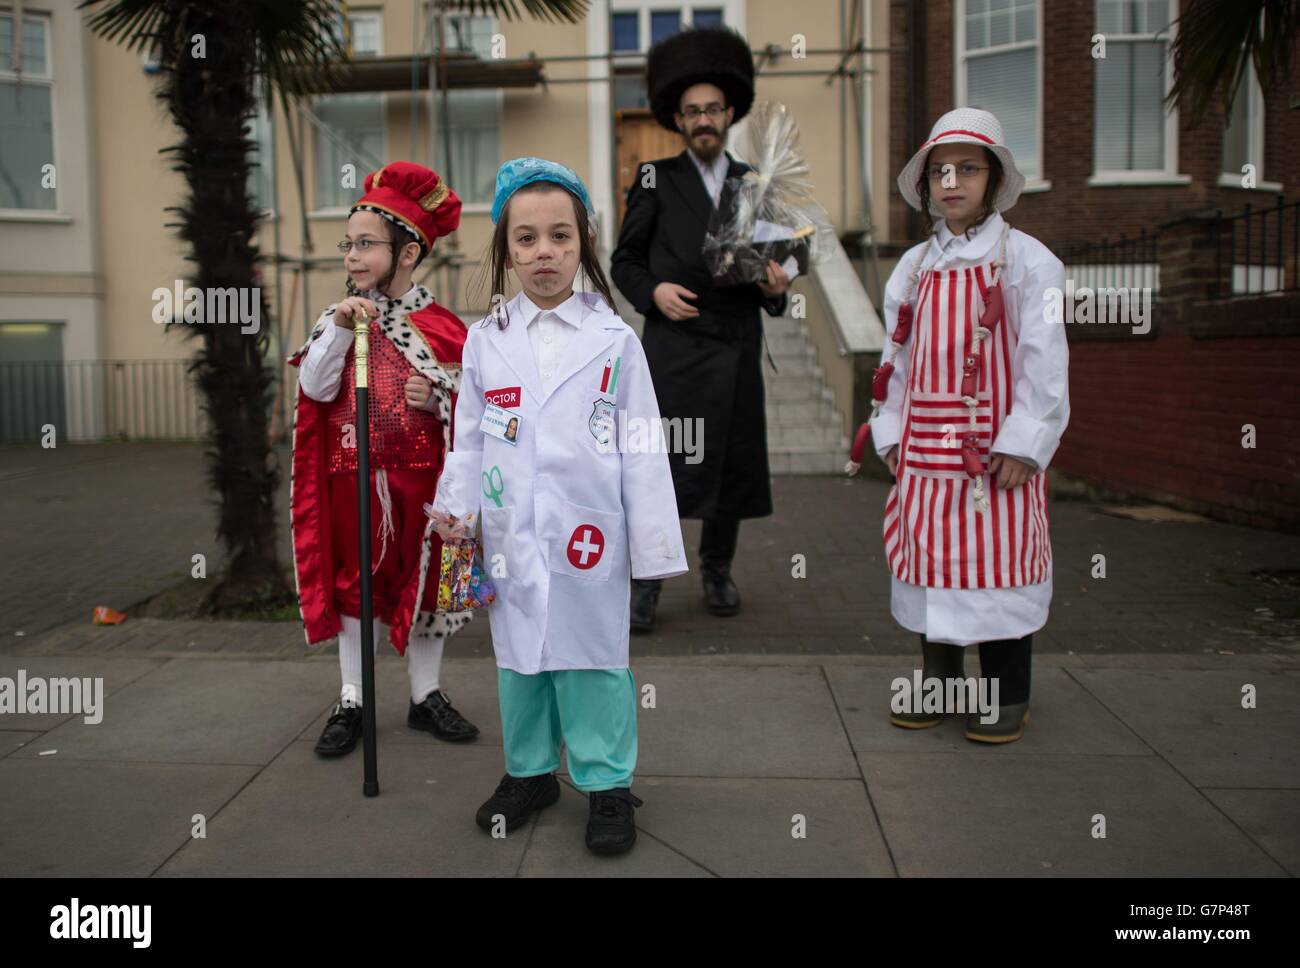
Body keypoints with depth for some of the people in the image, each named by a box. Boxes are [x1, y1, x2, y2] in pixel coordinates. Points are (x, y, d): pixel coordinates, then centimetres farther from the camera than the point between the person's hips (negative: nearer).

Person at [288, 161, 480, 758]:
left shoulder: (439, 326, -4)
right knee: (354, 582, 10)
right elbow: (314, 388, -8)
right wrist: (340, 328, -16)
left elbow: (468, 405, 1)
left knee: (421, 582, 10)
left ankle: (427, 696, 25)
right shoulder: (339, 318, 3)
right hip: (353, 477, 2)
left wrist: (437, 399, -19)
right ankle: (352, 702, 23)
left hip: (418, 478, -1)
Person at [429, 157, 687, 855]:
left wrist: (653, 546, -3)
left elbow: (641, 447, -2)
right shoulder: (484, 340, 4)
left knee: (593, 654, 6)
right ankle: (530, 770, 33)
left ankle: (607, 782, 22)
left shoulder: (614, 340, -2)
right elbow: (469, 438, 10)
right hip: (511, 538, 3)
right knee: (519, 652, 14)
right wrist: (456, 508, -3)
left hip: (589, 535, -2)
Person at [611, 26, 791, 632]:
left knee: (734, 463, 7)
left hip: (737, 349, 3)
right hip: (674, 348, -3)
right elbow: (624, 261, 7)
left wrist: (775, 287, -4)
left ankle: (717, 569, 25)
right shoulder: (656, 180, 7)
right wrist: (653, 291, -12)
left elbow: (768, 266, 18)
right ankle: (645, 580, 3)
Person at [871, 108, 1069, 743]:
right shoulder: (914, 268, 11)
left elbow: (1045, 363, -7)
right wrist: (892, 434, 6)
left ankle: (1008, 696, 18)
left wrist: (1022, 444, -13)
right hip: (926, 449, 4)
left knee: (997, 562, 1)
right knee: (932, 559, 9)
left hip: (995, 449, -4)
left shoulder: (1027, 261, -3)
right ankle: (938, 683, 25)